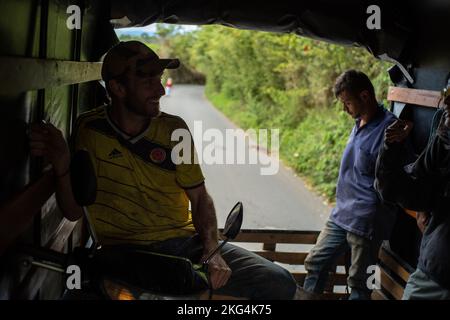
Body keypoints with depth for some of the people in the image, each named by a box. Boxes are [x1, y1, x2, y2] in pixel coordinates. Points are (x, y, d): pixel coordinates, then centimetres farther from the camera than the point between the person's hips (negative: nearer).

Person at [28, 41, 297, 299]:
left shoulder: (174, 129, 3)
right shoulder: (90, 130, -1)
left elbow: (200, 198, 7)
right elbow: (74, 212, 0)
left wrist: (212, 251, -10)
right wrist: (62, 165, -18)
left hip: (184, 242, 3)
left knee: (280, 283, -13)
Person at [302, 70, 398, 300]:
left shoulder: (389, 128, -17)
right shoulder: (359, 124, 9)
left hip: (365, 220, -8)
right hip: (340, 215, 8)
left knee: (358, 284, 5)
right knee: (315, 263, 14)